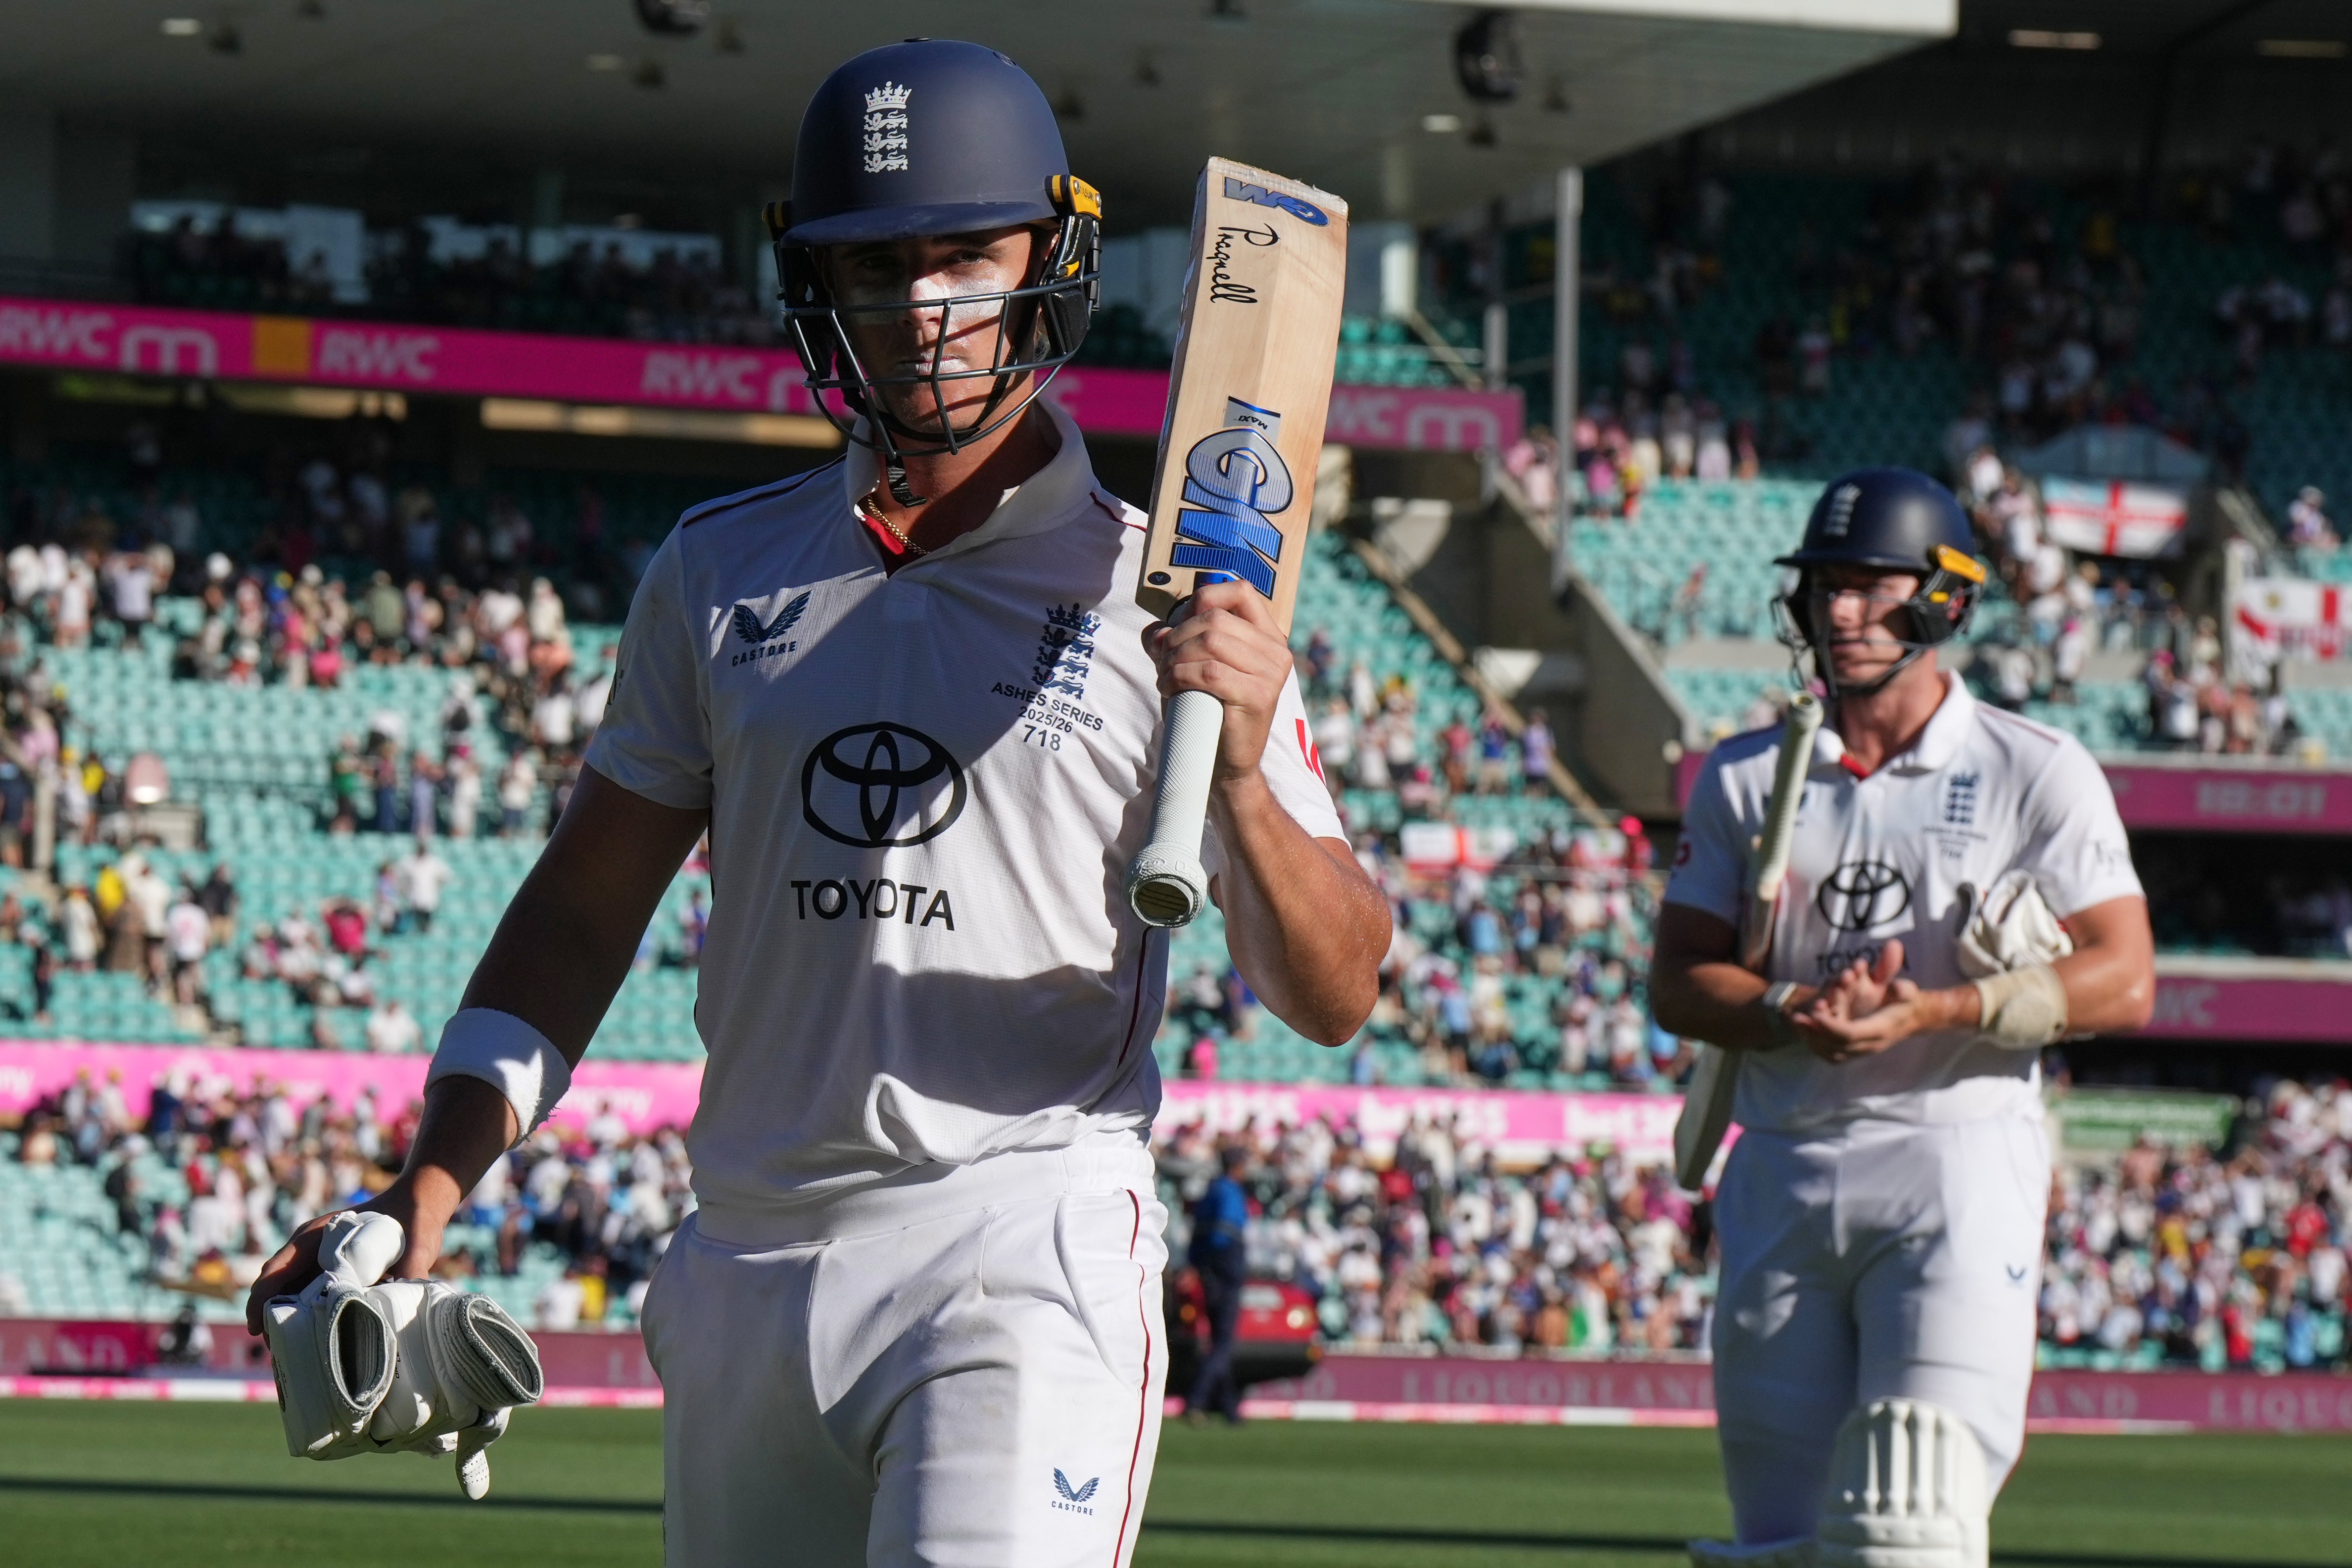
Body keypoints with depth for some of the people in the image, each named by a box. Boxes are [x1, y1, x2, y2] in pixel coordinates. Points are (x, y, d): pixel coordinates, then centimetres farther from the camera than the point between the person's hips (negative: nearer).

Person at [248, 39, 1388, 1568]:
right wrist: (432, 1182, 7)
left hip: (1025, 1254, -5)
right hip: (746, 1258, 5)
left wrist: (1242, 773, -22)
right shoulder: (723, 571, 12)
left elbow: (1338, 996, -3)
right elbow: (585, 907, 18)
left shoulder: (1160, 597, 0)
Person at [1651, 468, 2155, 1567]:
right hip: (1783, 1175, 4)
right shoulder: (1745, 778, 12)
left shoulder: (2034, 774, 1)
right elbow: (1677, 982, 9)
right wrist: (1794, 1012, -13)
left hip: (1957, 1158, -4)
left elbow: (2123, 982, -6)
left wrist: (1932, 1013, -18)